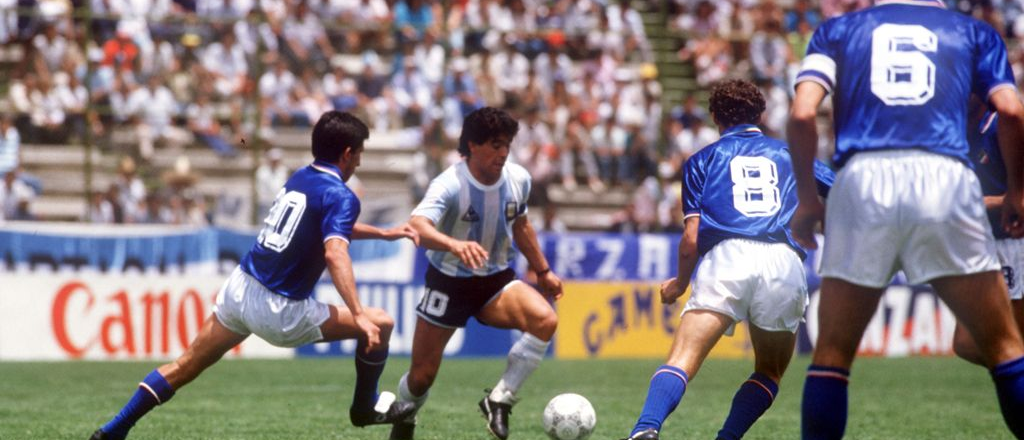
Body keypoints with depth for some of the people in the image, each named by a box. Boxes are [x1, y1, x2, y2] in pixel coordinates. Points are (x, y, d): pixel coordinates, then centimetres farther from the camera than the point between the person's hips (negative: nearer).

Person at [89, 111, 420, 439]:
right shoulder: (340, 196, -11)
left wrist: (383, 233, 36)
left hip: (239, 288, 8)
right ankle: (366, 409, 22)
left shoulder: (300, 178, 15)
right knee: (380, 325, 3)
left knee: (185, 367, 14)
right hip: (278, 311, -7)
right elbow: (334, 253, -28)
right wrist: (359, 315, -36)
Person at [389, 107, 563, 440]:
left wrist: (543, 271, 18)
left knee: (546, 320, -26)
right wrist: (455, 245, -63)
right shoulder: (450, 185, -25)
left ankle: (499, 401, -13)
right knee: (422, 374, 1)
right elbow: (418, 226, -44)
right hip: (449, 283, -4)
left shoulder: (518, 179, -8)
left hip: (497, 280, 4)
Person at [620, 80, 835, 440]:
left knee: (682, 361, -13)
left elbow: (691, 239, 11)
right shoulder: (789, 153, 26)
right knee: (770, 373, 20)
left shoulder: (703, 159, 21)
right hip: (785, 261, 2)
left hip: (725, 258, -2)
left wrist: (679, 283, 26)